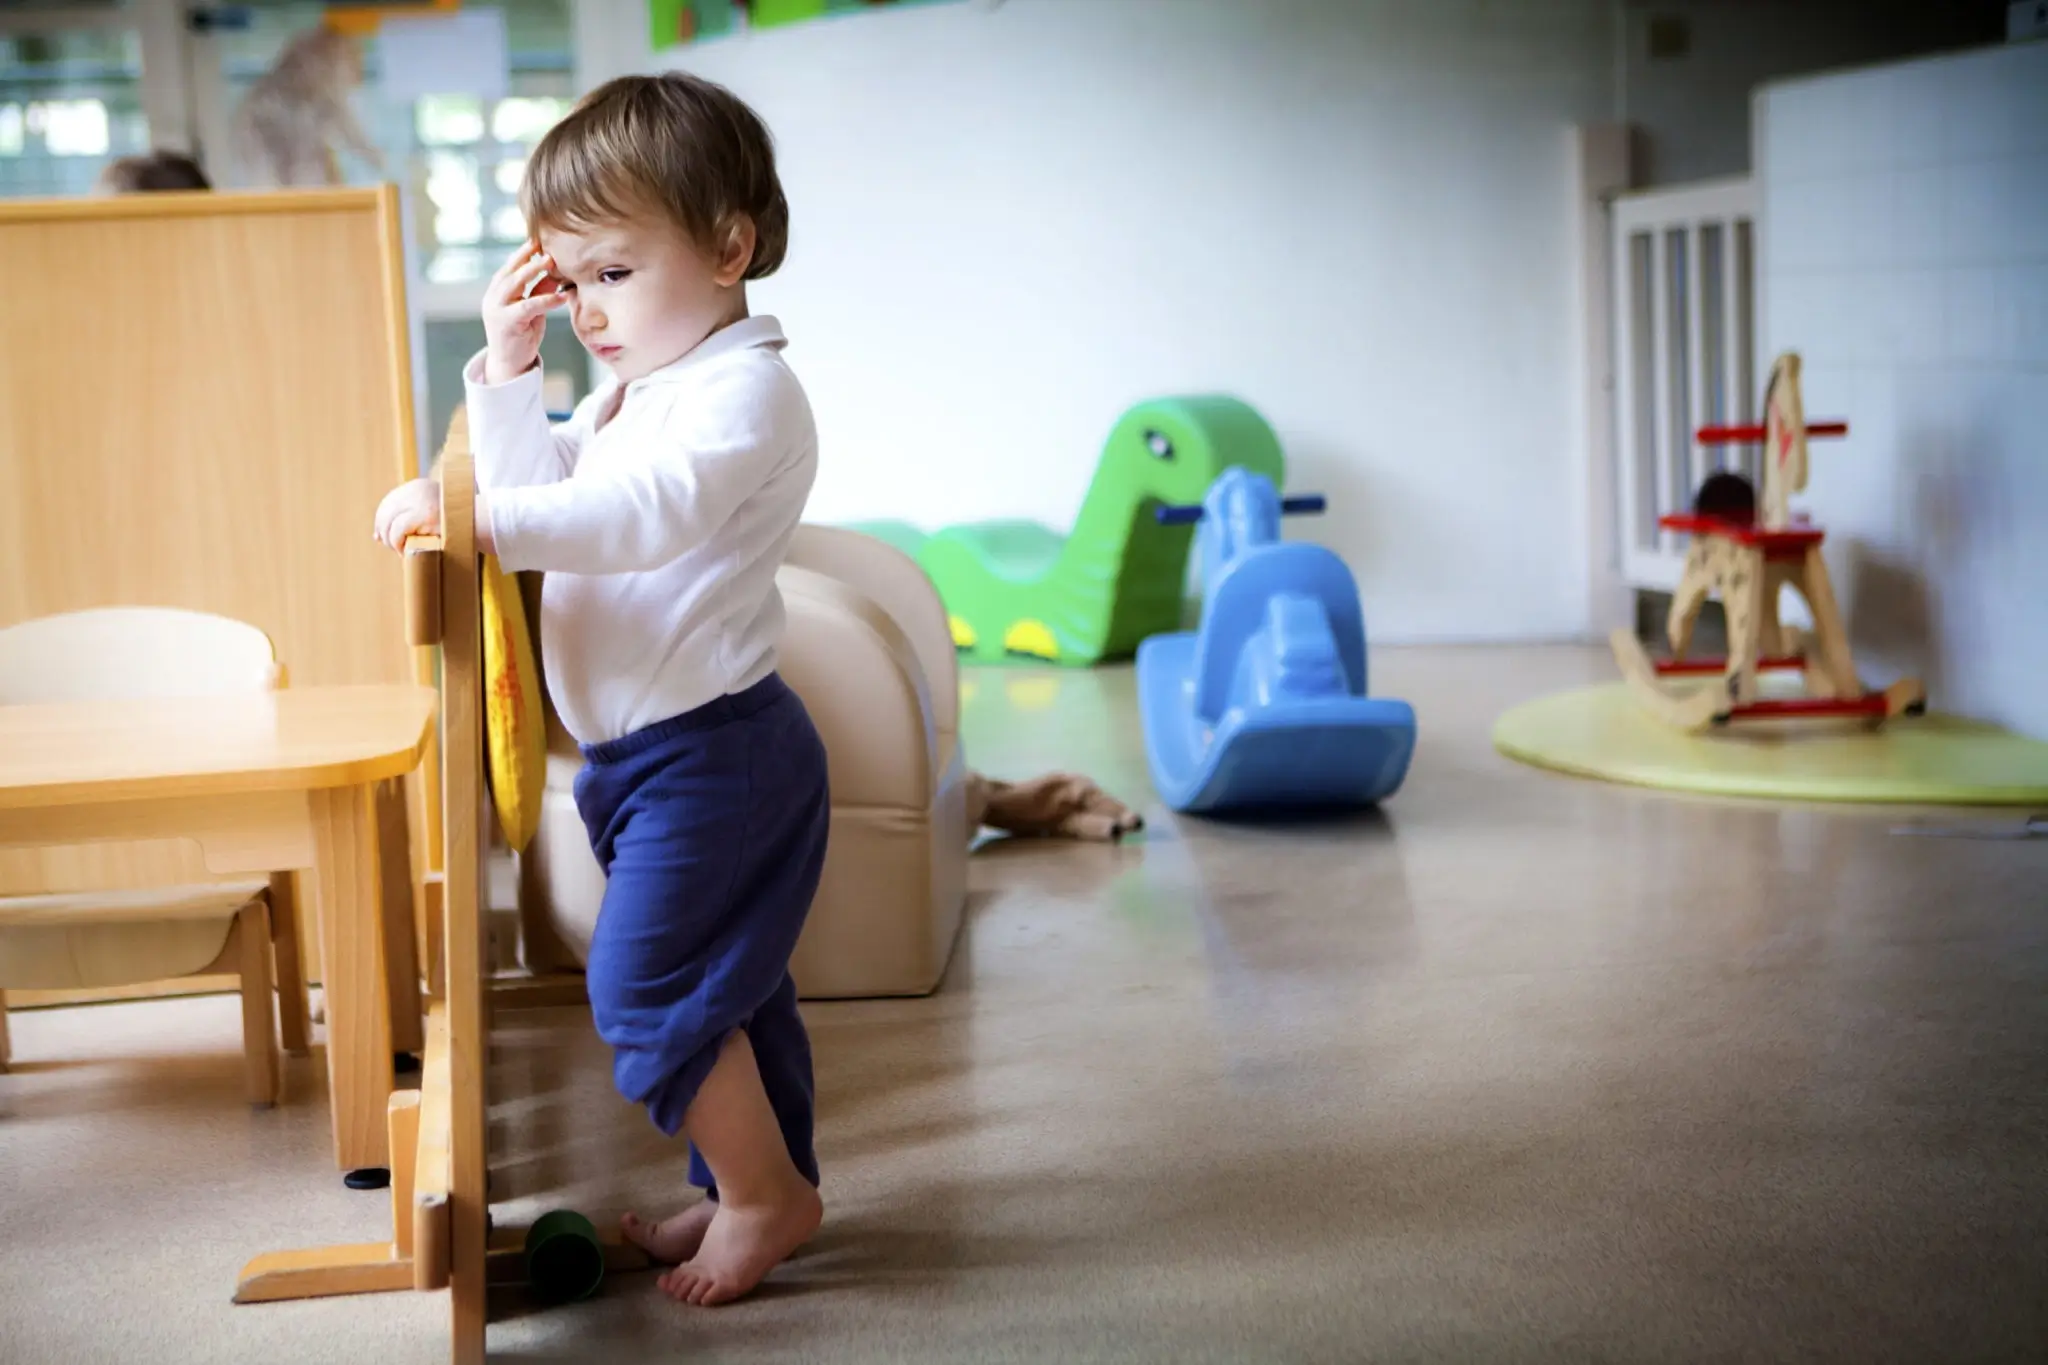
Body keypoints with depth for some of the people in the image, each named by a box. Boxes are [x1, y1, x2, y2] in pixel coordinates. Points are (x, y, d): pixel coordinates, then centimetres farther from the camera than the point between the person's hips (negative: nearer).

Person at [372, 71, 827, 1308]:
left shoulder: (743, 389, -17)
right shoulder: (637, 388, 16)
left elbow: (640, 514, -33)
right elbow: (545, 483, 14)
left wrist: (471, 515, -37)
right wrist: (509, 370, 2)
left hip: (710, 749, -10)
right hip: (653, 749, 10)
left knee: (645, 982, -7)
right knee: (724, 977, 18)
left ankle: (763, 1193, 8)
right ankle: (759, 1181, 31)